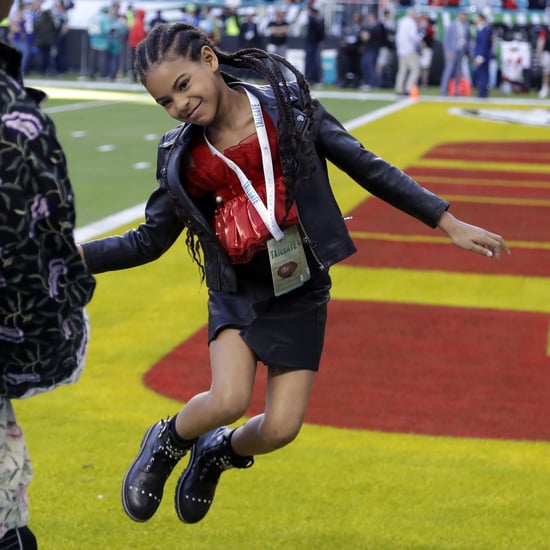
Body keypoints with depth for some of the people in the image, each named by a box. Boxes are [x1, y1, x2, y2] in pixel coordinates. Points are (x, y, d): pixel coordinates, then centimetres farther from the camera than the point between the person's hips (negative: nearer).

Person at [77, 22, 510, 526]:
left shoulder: (288, 108, -10)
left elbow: (366, 167, -4)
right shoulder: (184, 157, -5)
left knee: (280, 429, -5)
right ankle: (167, 442, 11)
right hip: (238, 290, 0)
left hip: (300, 293, 0)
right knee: (228, 401, -24)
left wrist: (450, 224, -5)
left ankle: (218, 452, 30)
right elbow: (149, 242, 4)